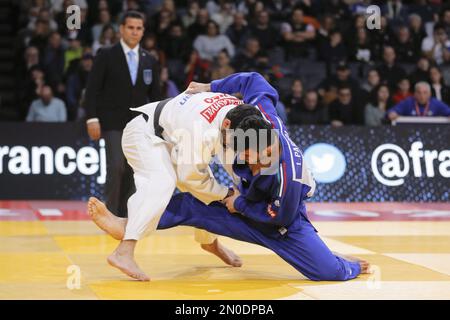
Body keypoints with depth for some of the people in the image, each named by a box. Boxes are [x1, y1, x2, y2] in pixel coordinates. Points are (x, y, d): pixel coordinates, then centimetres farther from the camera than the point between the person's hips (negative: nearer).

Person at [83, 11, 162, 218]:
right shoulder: (106, 56, -1)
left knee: (132, 171, 3)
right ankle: (111, 214, -5)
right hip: (113, 123, -4)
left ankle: (124, 215, 10)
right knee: (116, 166, -16)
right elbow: (92, 89, -5)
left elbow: (155, 95, 14)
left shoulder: (150, 61, 10)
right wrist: (92, 119, -13)